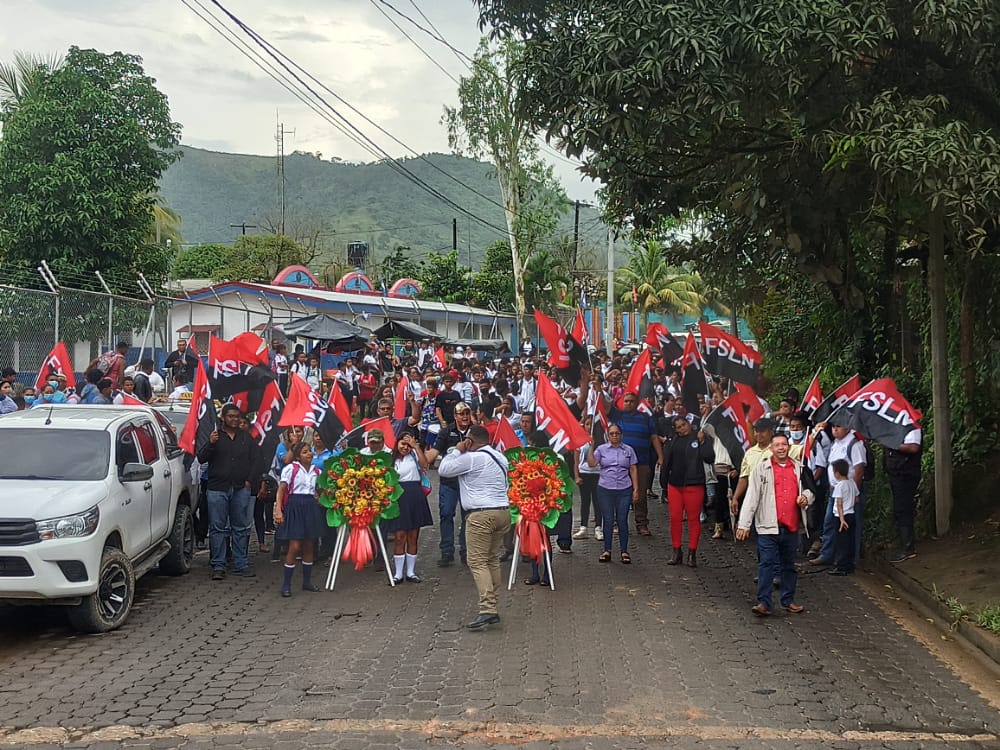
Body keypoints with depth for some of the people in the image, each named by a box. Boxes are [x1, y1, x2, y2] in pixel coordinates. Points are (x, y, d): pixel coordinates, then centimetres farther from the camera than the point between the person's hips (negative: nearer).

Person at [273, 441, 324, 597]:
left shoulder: (316, 471, 11)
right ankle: (286, 585, -2)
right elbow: (281, 490, -9)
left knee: (308, 546, 11)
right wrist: (278, 510, -18)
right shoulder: (291, 468, -4)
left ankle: (307, 582, 22)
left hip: (311, 507, 5)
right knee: (295, 547, -10)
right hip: (295, 506, -5)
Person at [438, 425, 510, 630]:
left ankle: (487, 609, -17)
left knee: (477, 562, -7)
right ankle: (492, 608, 16)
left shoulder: (472, 458, -11)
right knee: (493, 560, 14)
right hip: (503, 511, 9)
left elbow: (443, 470, -6)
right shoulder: (500, 457, 16)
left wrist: (457, 450, 5)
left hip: (481, 515, -8)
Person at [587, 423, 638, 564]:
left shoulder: (628, 450, 8)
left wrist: (636, 489, 3)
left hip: (624, 490, 0)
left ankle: (624, 551, 7)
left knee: (622, 520, 0)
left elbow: (633, 470, 8)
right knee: (608, 520, 4)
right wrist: (591, 446, -12)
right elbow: (591, 463, -8)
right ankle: (607, 551, 11)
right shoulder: (601, 449, 5)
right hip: (605, 489, 0)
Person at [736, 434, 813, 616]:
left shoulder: (798, 468, 10)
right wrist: (744, 524, -8)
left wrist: (806, 497, -1)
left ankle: (788, 601, 23)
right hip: (768, 526, -4)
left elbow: (808, 489, 25)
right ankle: (763, 602, -3)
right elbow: (751, 497, -3)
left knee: (789, 565, 13)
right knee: (766, 564, -6)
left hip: (791, 526, 4)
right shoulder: (762, 468, 0)